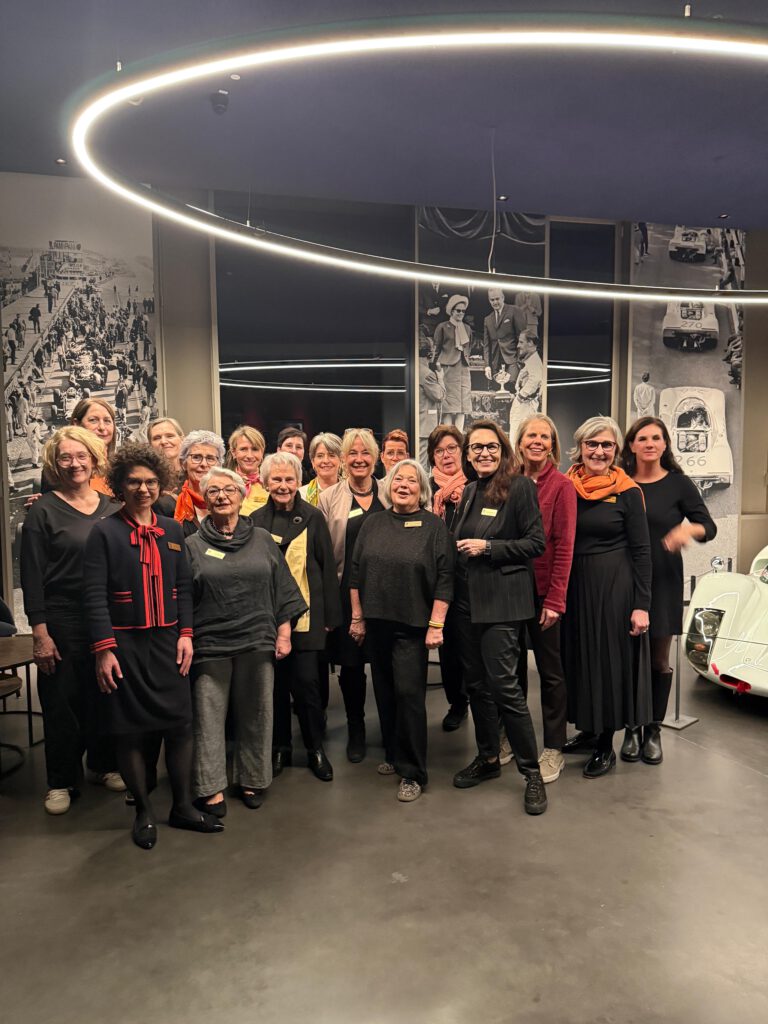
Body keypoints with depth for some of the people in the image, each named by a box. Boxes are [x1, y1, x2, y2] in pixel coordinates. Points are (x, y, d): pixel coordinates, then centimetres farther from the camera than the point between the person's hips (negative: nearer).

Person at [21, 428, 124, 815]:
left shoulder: (111, 507, 6)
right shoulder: (43, 511, -4)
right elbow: (32, 576, -6)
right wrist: (40, 632, -11)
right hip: (63, 622, -3)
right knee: (63, 700, 6)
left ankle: (103, 763, 32)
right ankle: (61, 781, 23)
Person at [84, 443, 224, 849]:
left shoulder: (172, 530, 9)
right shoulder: (104, 532, -4)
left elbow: (184, 587, 10)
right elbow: (95, 596, -8)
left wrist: (185, 634, 2)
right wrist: (103, 649, -14)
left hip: (167, 642, 4)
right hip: (124, 645, -3)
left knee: (181, 724, 5)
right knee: (130, 731, 6)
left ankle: (183, 807, 23)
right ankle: (144, 812, 24)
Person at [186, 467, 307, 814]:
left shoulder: (261, 540, 7)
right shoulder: (193, 545, 3)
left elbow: (282, 590, 8)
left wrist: (284, 633, 3)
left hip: (257, 642, 2)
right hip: (210, 643, -1)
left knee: (255, 714, 10)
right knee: (209, 716, 4)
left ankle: (251, 779, 27)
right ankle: (211, 787, 18)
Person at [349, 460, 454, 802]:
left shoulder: (434, 526, -4)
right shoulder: (373, 524, 7)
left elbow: (444, 580, -8)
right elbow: (356, 573, 10)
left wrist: (436, 625, -12)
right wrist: (357, 617, 8)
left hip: (413, 624, -4)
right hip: (377, 622, 4)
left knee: (409, 693, -4)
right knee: (385, 691, 12)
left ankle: (412, 773, 9)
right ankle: (393, 754, 31)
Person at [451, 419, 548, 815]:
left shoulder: (520, 487, -7)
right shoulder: (469, 491, 13)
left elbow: (536, 543, -10)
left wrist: (488, 547, -15)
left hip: (501, 599, -7)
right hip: (467, 599, 7)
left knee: (503, 684, -7)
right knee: (475, 682, 12)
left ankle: (531, 771, 8)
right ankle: (488, 758, 28)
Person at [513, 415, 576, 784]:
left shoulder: (561, 486, -8)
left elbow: (564, 546, -12)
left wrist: (555, 599, -15)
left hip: (542, 591, -4)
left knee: (550, 670, 7)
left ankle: (553, 749, 21)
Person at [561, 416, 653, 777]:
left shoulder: (627, 491, -6)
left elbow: (641, 551, -6)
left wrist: (641, 605, -10)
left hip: (615, 586, -4)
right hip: (574, 584, 4)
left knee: (611, 658, 5)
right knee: (579, 656, 13)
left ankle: (606, 745, 19)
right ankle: (589, 729, 32)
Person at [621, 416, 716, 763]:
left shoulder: (678, 483, -2)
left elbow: (709, 526, -2)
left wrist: (689, 529, -23)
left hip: (663, 581, -1)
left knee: (658, 660, 7)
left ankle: (653, 731, 21)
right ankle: (631, 729, 21)